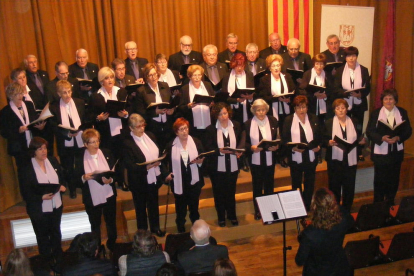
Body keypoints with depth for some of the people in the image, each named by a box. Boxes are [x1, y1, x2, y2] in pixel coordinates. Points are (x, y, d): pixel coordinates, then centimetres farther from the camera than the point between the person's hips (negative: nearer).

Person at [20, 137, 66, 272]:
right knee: (43, 237, 16)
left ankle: (58, 259, 47)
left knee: (56, 233, 24)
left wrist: (63, 186, -14)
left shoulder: (53, 161, -6)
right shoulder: (27, 169, -19)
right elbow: (26, 193, -15)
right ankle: (47, 263, 39)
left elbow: (62, 177, 7)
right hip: (39, 210, -4)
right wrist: (42, 197, -28)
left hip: (56, 206, 4)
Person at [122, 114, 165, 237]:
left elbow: (158, 153, 10)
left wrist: (158, 162, -8)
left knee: (154, 205, 23)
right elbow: (129, 165, -23)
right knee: (141, 207, 15)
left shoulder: (150, 135, 0)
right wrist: (147, 167, -31)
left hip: (154, 178, 6)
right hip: (139, 182, -5)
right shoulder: (127, 143, -20)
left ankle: (155, 227, 44)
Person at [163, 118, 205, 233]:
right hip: (178, 183, -1)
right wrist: (166, 174, -10)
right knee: (181, 208, 10)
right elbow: (165, 162, 4)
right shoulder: (170, 146, -4)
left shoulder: (196, 142, 0)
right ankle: (181, 230, 26)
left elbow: (203, 157, 4)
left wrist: (200, 161, -17)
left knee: (194, 206, 17)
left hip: (194, 181, 1)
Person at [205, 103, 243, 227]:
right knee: (219, 193, 13)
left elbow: (241, 141, 5)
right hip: (217, 167, -2)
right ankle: (221, 217, 31)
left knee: (231, 192, 17)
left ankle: (232, 215, 36)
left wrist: (239, 150, -15)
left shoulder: (236, 126, -2)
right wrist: (220, 151, -29)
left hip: (233, 166, 2)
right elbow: (208, 148, -12)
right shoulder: (211, 129, -11)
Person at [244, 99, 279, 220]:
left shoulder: (273, 121, 0)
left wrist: (276, 146, -15)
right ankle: (257, 211, 24)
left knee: (269, 185, 14)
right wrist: (251, 147, -22)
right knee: (257, 186, 10)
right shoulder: (248, 124, -5)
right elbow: (245, 143, -2)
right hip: (255, 160, -2)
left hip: (270, 159, 2)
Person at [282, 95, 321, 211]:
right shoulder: (288, 120, -3)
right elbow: (284, 139, -6)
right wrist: (293, 148, -21)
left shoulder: (313, 119, 6)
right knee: (296, 185, 10)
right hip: (295, 158, -2)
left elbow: (319, 136, 12)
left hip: (311, 157, 3)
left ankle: (308, 207, 24)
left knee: (310, 184, 10)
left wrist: (318, 146, -7)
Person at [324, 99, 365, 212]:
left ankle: (347, 211, 21)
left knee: (349, 186, 7)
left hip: (351, 160, 3)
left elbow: (359, 137, 18)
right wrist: (329, 143, -21)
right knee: (334, 186, 3)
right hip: (335, 160, -2)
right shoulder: (329, 123, 1)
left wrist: (362, 140, -4)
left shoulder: (354, 122, 10)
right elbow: (323, 140, -1)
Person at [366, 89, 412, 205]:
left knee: (394, 179, 12)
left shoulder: (402, 112, 4)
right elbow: (369, 132, -8)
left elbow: (408, 130, 2)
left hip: (396, 152, 3)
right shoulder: (375, 113, -3)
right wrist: (382, 138, -24)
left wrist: (398, 138, -17)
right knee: (380, 180, 3)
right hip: (380, 153, -3)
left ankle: (390, 202, 30)